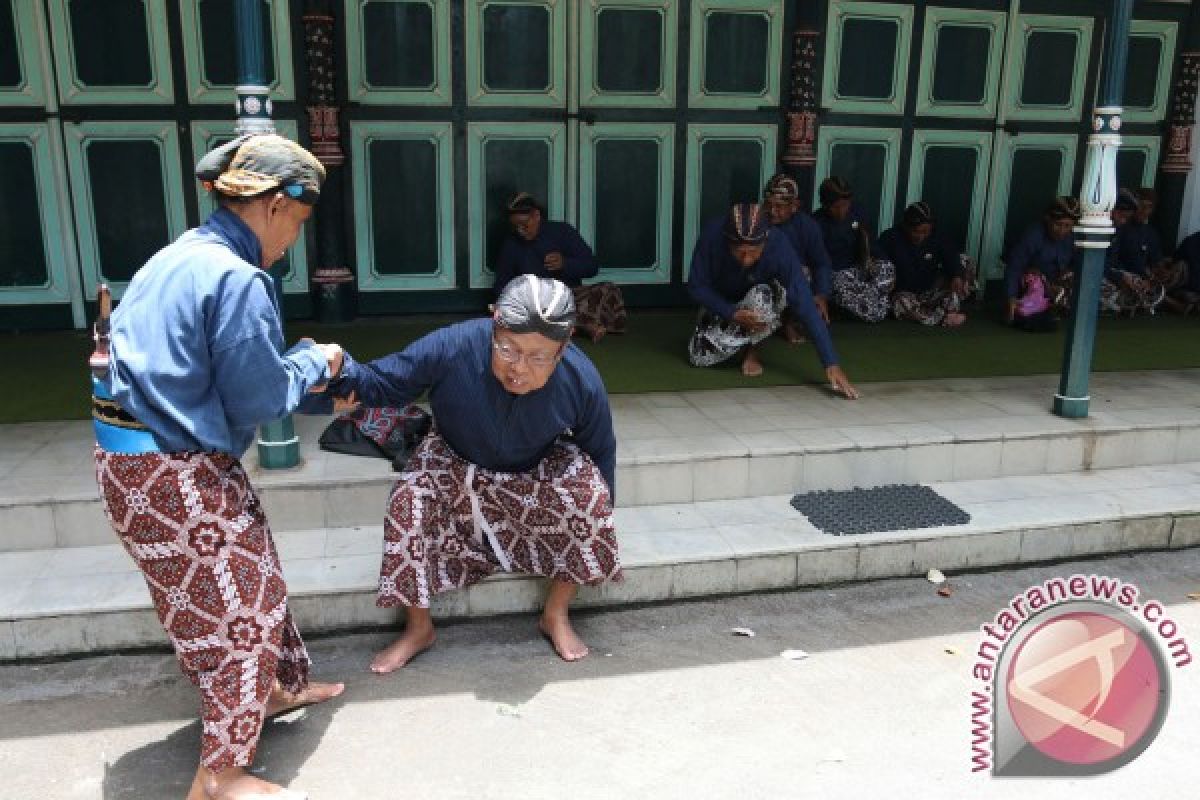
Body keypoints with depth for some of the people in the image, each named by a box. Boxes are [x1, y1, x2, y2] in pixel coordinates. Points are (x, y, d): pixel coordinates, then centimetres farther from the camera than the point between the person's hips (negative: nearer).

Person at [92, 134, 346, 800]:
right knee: (234, 605, 4)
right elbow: (260, 399, -16)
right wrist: (315, 363, 1)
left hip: (135, 458, 10)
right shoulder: (237, 279, -21)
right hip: (176, 475, -10)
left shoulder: (179, 257, 11)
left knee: (248, 577, 24)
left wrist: (305, 372, 15)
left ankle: (275, 687, 44)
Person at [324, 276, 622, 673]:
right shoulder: (451, 347, -33)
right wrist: (343, 373, -45)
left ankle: (556, 614, -6)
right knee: (408, 500, -28)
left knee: (590, 491, -26)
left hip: (539, 469, 1)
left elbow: (600, 450, -7)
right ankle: (418, 627, -7)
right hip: (455, 462, 0)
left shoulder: (581, 381, -26)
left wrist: (599, 511, 2)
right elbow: (383, 382, -23)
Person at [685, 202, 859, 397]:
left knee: (761, 297, -36)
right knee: (700, 357, -15)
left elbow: (806, 307, -38)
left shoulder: (779, 248, -37)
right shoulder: (712, 235, -34)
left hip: (763, 299, -2)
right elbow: (696, 286, -22)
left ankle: (751, 351, -5)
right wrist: (733, 313, -37)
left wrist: (832, 365, -44)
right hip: (721, 304, 2)